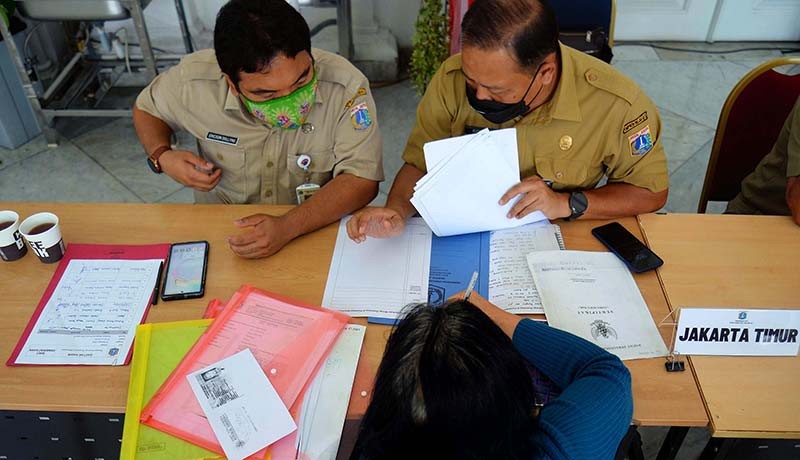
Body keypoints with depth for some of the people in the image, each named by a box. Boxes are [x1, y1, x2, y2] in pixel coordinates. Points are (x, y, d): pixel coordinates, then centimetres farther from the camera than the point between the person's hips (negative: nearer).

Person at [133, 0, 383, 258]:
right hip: (221, 234, 2)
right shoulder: (194, 80, -14)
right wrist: (162, 157, -12)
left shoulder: (346, 85, -21)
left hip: (319, 229, -1)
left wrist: (287, 227, -33)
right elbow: (147, 109, 8)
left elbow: (362, 181, -21)